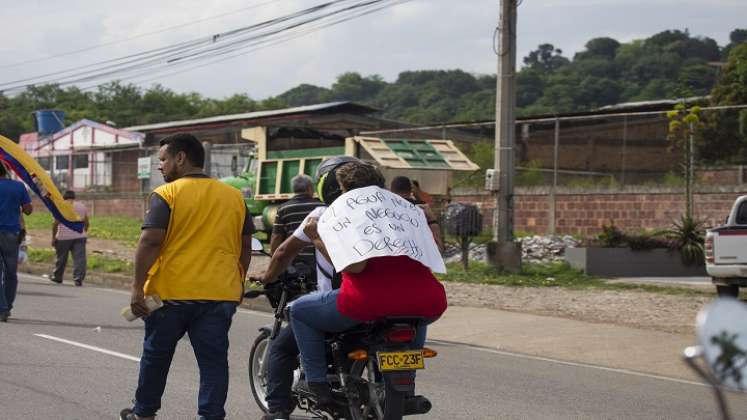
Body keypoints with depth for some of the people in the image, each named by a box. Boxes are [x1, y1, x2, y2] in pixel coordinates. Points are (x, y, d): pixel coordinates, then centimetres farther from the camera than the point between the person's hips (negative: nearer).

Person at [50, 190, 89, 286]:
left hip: (63, 237, -2)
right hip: (79, 236, 2)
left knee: (61, 258, 11)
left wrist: (53, 237, -1)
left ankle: (57, 277, 25)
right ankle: (78, 278, -14)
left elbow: (55, 223, -7)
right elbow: (86, 223, 12)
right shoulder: (82, 206, 9)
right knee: (79, 258, -4)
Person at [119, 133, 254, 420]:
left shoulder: (166, 194, -7)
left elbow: (150, 242, -14)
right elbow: (245, 246, 13)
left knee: (156, 355, 14)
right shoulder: (234, 197, 9)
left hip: (171, 292, -3)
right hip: (221, 294, 3)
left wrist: (138, 286, -11)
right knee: (213, 361, 3)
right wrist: (238, 284, 23)